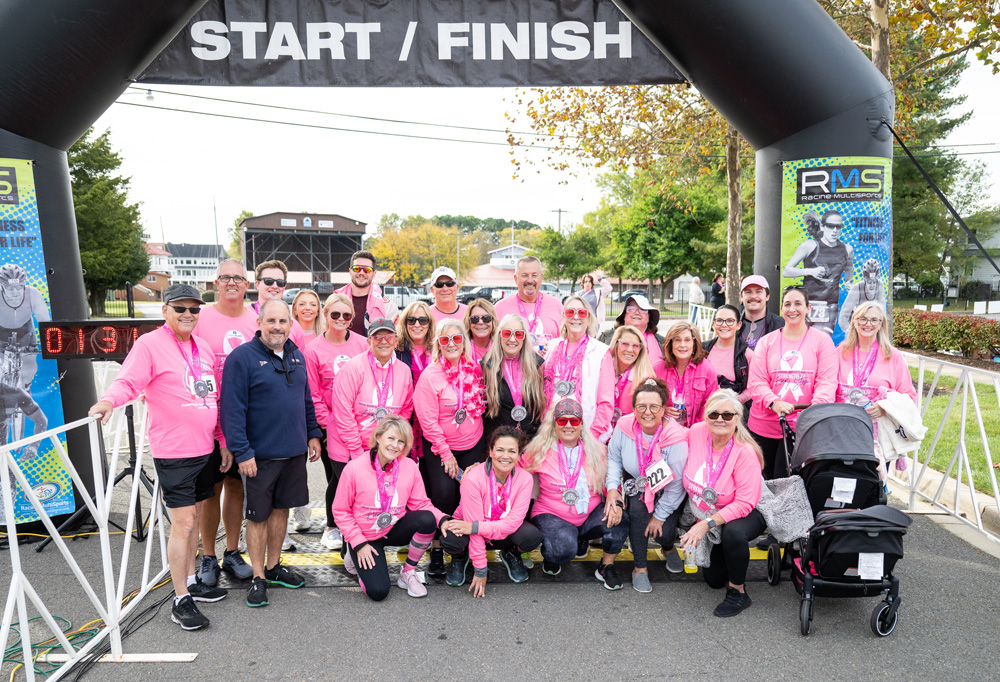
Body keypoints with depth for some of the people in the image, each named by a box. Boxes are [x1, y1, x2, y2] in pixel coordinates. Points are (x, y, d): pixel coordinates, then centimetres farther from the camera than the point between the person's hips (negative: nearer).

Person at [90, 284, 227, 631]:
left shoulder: (202, 347, 12)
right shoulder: (149, 345, -8)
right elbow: (128, 381, -17)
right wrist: (109, 400, -38)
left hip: (204, 449, 7)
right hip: (173, 453, -7)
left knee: (194, 518, 17)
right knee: (182, 524, -4)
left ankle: (191, 581, 32)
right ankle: (181, 601, 8)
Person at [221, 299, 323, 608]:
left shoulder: (296, 355, 8)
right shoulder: (242, 358, -12)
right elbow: (232, 409, -15)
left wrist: (313, 434, 13)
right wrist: (242, 452, -18)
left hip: (294, 452, 6)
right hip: (260, 455, -6)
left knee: (281, 508, 16)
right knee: (258, 516, 6)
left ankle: (274, 566, 32)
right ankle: (259, 577, 21)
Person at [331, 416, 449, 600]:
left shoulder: (409, 466, -9)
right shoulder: (354, 469, -17)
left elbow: (421, 503, -3)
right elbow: (340, 511, -8)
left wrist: (442, 519, -23)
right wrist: (359, 544, -12)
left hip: (395, 530, 3)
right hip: (365, 537, -2)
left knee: (427, 519, -27)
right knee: (378, 591, -18)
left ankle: (407, 574, -4)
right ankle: (355, 557, 16)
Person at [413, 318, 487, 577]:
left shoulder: (474, 370, -1)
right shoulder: (430, 376, -14)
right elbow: (428, 422, -13)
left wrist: (484, 445, 8)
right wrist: (446, 454, -12)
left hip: (473, 445, 4)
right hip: (439, 447, -4)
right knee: (444, 493, -15)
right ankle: (437, 548, 5)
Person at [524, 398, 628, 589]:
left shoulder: (595, 450, 2)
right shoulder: (540, 451, -5)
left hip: (590, 513, 3)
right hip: (552, 514, -3)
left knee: (620, 521, -26)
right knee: (564, 549, -33)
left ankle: (606, 567, 3)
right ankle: (550, 555, 8)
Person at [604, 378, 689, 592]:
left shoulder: (675, 438, -31)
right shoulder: (624, 426, -21)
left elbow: (675, 486, -21)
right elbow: (613, 458, -4)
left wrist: (659, 516, -15)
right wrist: (612, 487, -19)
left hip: (666, 491, -2)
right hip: (635, 482, 2)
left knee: (663, 532, -17)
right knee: (638, 510, -28)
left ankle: (668, 547, 26)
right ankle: (640, 567, -6)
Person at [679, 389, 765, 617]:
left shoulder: (745, 452, -28)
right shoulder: (696, 432, -18)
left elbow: (744, 504, -29)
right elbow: (686, 470, 2)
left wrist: (707, 524, -34)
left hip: (745, 513, -4)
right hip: (703, 513, 5)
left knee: (733, 532, -40)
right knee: (714, 580, 11)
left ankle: (738, 592, -16)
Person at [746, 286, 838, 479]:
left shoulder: (822, 341, 6)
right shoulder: (766, 342, 10)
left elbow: (827, 381, -5)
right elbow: (755, 382, 1)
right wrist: (774, 402, -18)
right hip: (765, 425, 2)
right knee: (767, 484, 8)